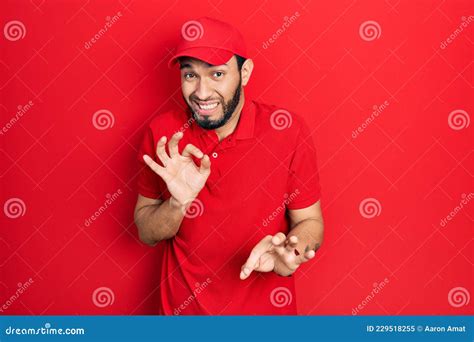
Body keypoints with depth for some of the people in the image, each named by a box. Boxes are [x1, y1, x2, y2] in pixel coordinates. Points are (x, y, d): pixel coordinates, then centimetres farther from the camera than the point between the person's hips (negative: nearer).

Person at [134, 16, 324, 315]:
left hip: (265, 307, -1)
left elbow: (310, 222, -7)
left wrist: (289, 251, -27)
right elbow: (146, 233, -6)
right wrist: (178, 203, -24)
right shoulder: (162, 133, -12)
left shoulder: (287, 130, -16)